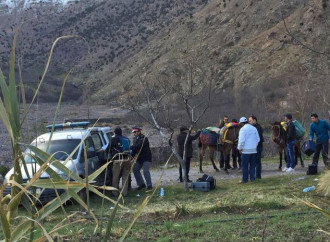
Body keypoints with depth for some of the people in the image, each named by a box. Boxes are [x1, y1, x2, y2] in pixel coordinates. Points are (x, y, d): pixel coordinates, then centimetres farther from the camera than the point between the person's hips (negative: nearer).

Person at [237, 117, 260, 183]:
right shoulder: (254, 128, 8)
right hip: (253, 150, 6)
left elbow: (241, 140, -15)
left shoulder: (243, 129, -12)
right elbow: (258, 139, 11)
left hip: (246, 150, -6)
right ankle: (252, 178, 14)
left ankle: (245, 179, 2)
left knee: (244, 165, 1)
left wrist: (240, 148, -5)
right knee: (252, 165, 13)